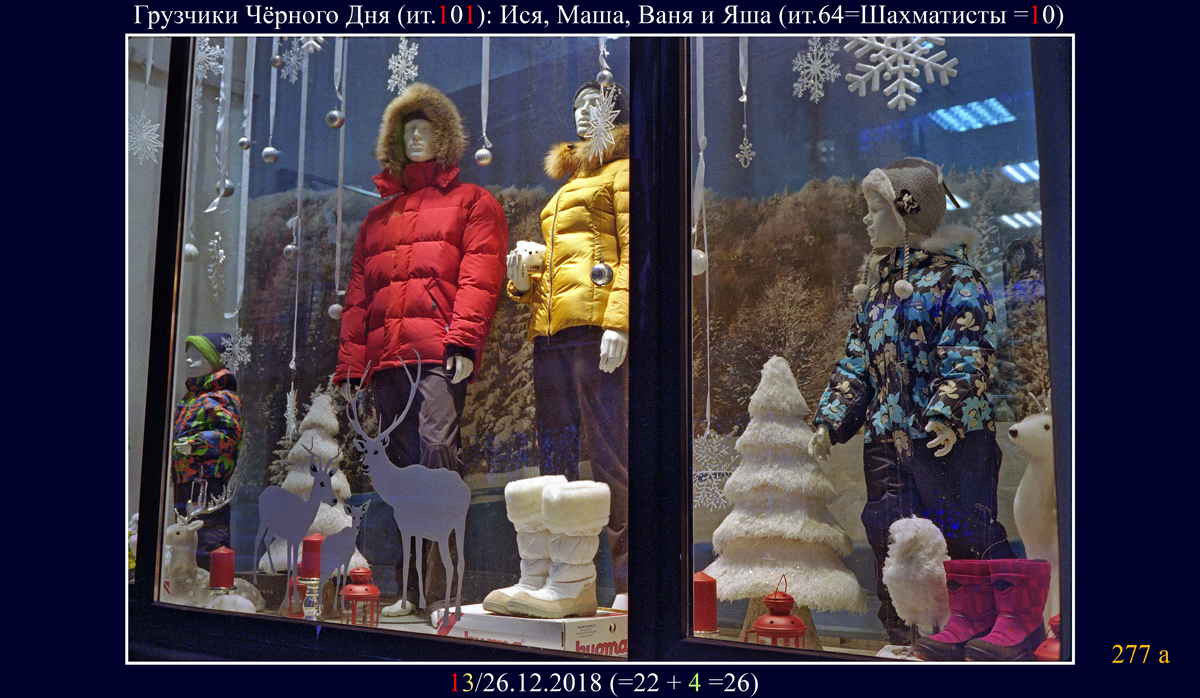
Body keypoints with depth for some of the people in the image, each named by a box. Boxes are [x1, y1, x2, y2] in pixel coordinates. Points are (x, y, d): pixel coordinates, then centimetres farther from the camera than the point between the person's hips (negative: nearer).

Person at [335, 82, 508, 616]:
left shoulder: (472, 202, 14)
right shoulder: (379, 217, 28)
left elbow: (480, 275, -1)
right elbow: (357, 296, 22)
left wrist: (464, 339, -16)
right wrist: (349, 365, 12)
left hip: (440, 354, -5)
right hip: (385, 358, 5)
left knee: (439, 451, -17)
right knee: (401, 465, 3)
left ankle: (442, 590, -16)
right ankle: (408, 591, 7)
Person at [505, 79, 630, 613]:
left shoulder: (621, 172, 8)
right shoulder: (567, 183, 31)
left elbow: (631, 250, -5)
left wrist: (618, 320, -18)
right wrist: (524, 281, 9)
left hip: (595, 320, -8)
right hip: (551, 327, 8)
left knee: (607, 450, -11)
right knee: (554, 454, 5)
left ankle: (627, 581, -7)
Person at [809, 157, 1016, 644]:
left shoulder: (956, 279, -3)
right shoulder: (876, 284, 19)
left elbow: (968, 358, -12)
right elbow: (856, 362, 19)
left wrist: (947, 415, -27)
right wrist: (830, 421, 8)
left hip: (951, 441, -7)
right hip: (886, 440, 7)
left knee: (967, 539, -7)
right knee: (892, 548, 7)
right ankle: (903, 643, 19)